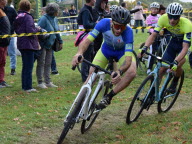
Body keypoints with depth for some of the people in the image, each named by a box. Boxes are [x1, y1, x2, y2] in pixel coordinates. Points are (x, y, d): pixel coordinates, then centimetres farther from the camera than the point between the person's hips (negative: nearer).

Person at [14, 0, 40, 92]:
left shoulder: (17, 17, 9)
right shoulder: (28, 17, -14)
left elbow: (16, 29, 14)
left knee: (25, 66, 17)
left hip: (21, 43, 8)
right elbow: (30, 31, -21)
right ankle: (28, 87, -4)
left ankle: (24, 86, 22)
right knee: (29, 66, -4)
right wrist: (38, 29, -4)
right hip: (28, 44, -8)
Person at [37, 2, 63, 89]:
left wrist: (60, 41, 23)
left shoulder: (55, 19, 8)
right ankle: (40, 82, 5)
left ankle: (48, 81, 18)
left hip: (50, 45, 8)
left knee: (48, 64, 11)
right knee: (41, 63, -1)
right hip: (42, 45, -8)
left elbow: (57, 31, 20)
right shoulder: (43, 19, -18)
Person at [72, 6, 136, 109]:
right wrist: (79, 53, -57)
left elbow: (128, 58, -42)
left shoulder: (128, 31, -38)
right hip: (106, 49, 2)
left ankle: (109, 96, -12)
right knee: (92, 74, -11)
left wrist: (119, 71, -62)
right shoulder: (104, 23, -34)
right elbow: (88, 40, -36)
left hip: (123, 52, -2)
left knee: (132, 72, -28)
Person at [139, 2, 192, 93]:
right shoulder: (164, 19, -26)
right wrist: (145, 48, -40)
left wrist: (176, 62, -53)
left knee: (177, 67, -25)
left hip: (185, 42, -4)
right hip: (174, 41, 4)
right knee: (162, 68, -5)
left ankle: (175, 82, 5)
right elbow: (153, 35, -23)